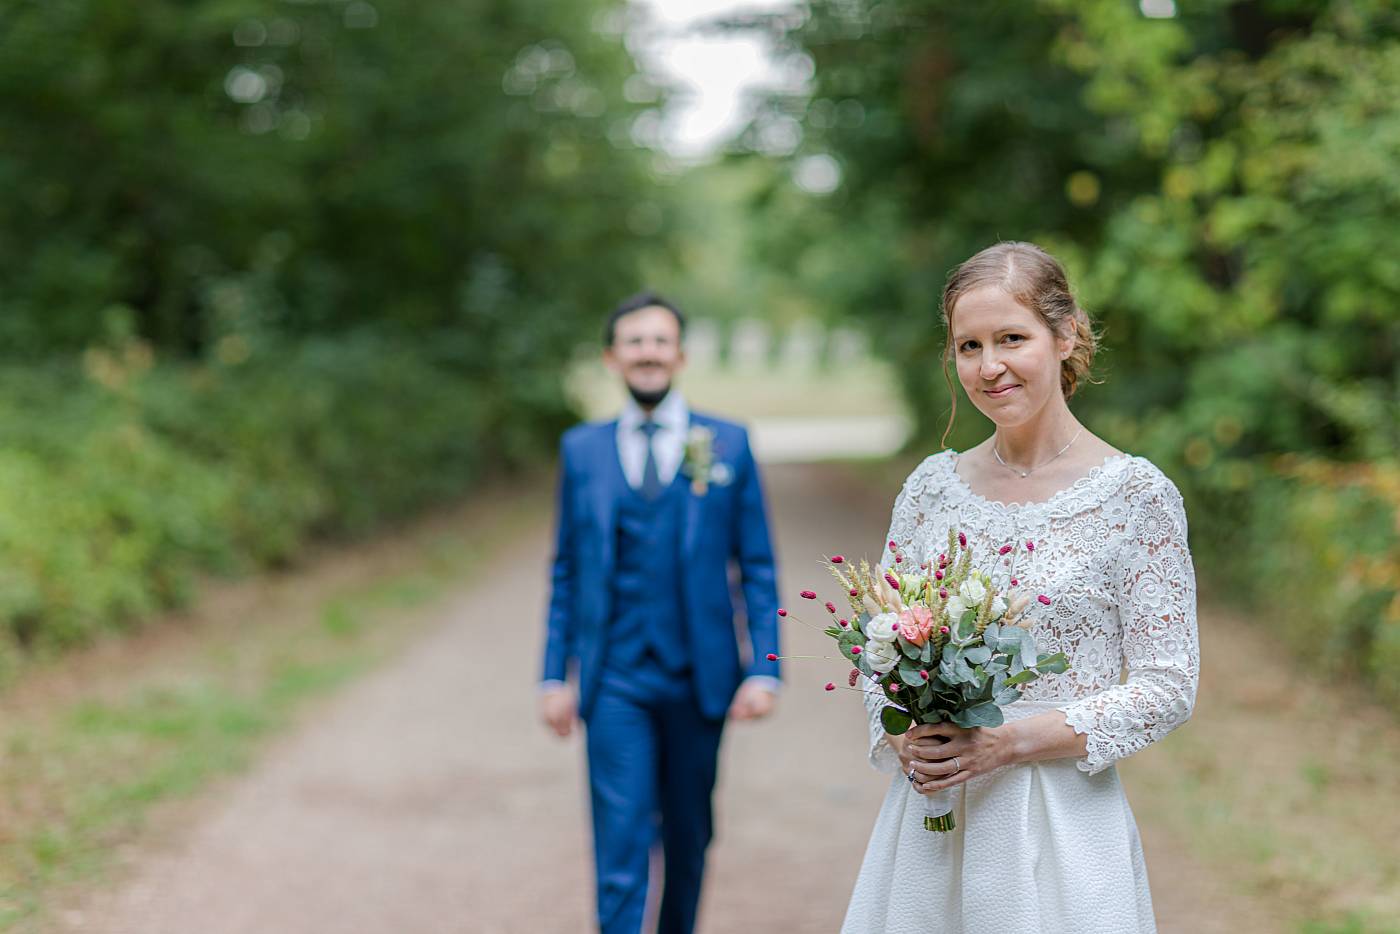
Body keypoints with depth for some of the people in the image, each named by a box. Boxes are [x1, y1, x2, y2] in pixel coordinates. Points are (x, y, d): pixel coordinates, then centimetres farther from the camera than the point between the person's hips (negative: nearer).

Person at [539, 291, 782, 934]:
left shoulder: (728, 445, 3)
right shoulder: (581, 449, 7)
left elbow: (757, 567, 2)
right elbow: (567, 570, 9)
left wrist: (763, 669, -6)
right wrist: (556, 675, 5)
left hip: (698, 676, 1)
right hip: (615, 681, 0)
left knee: (688, 841, 13)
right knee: (621, 850, -6)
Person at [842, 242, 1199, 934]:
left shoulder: (1135, 494, -7)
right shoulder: (932, 487, 5)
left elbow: (1167, 687, -9)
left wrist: (1011, 743, -17)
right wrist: (902, 739, -8)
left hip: (1062, 829, -3)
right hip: (926, 824, 4)